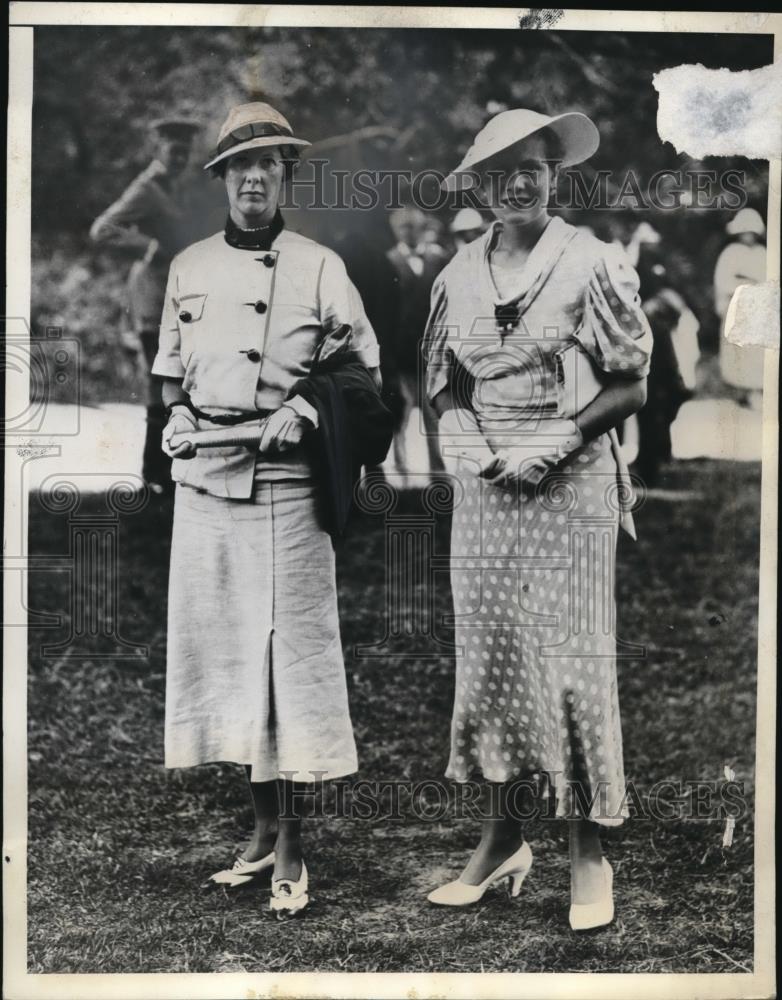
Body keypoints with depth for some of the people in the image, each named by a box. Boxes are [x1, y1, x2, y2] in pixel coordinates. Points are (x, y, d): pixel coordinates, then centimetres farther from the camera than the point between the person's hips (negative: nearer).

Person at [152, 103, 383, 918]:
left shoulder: (319, 267, 3)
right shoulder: (188, 267, 14)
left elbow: (363, 372, 4)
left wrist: (301, 410, -11)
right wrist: (177, 414, 3)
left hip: (281, 477, -4)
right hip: (203, 477, 4)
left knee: (289, 651, -4)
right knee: (222, 647, 7)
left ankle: (291, 846, 5)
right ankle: (263, 827, 21)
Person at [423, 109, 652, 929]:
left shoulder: (592, 264, -3)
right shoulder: (458, 274, 9)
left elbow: (631, 385, -3)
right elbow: (445, 384, 12)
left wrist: (563, 437, -16)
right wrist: (464, 437, -7)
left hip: (570, 486, -4)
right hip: (486, 489, 4)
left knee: (572, 658, -1)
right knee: (487, 652, 7)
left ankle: (587, 853, 10)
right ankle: (502, 837, 20)